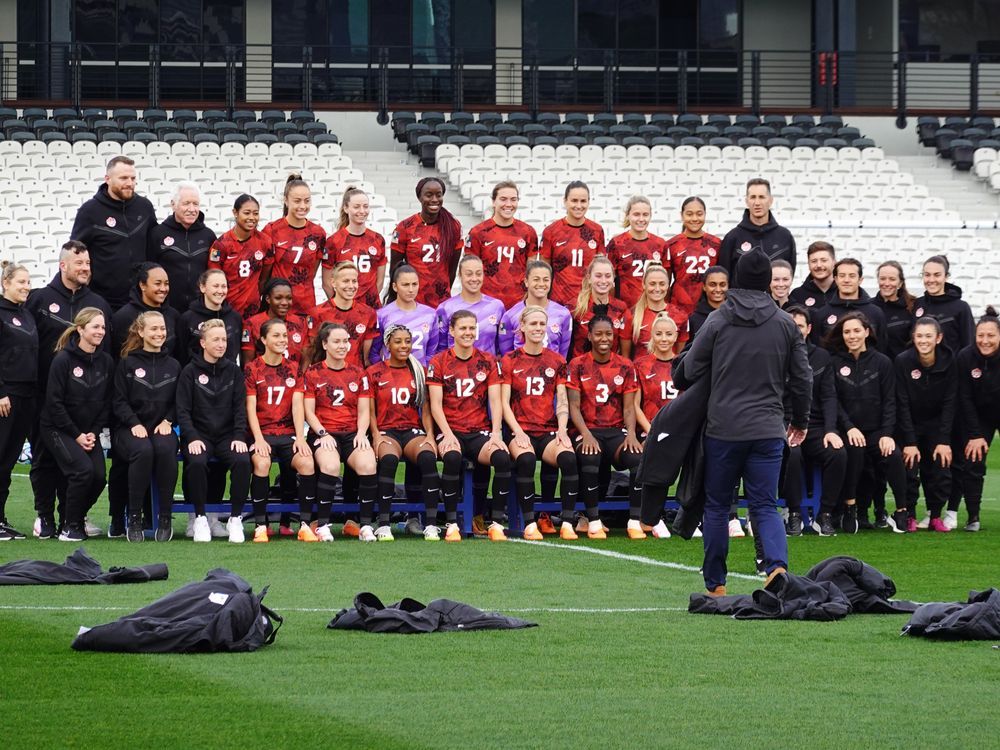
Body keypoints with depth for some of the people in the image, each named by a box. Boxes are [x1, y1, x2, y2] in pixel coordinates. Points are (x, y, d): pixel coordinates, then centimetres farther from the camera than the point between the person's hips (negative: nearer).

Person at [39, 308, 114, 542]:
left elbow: (106, 402, 7)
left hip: (89, 431, 6)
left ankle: (76, 518, 14)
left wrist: (94, 432, -6)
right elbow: (54, 402, -14)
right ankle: (70, 527, -9)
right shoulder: (63, 360, -14)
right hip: (58, 428, -6)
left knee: (99, 476, -10)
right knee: (83, 470, -23)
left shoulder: (106, 362, 3)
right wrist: (77, 435, -14)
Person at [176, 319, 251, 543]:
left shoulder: (233, 371, 11)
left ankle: (235, 519, -16)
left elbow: (240, 407, 7)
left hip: (227, 436, 2)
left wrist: (239, 436, -8)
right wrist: (192, 438, -16)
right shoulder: (190, 372, 3)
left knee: (242, 461, -29)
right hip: (198, 435, -2)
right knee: (196, 462, -34)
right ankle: (200, 518, -17)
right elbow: (183, 410, -2)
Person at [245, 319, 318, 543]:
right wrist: (258, 439, -16)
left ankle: (305, 525, -19)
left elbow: (298, 405, 5)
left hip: (288, 433, 2)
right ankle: (260, 526, -24)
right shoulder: (252, 369, 4)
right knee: (261, 463, -34)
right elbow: (250, 407, -2)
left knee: (307, 463, -27)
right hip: (262, 432, -2)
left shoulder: (293, 368, 13)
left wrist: (300, 438, -9)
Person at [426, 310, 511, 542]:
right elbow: (435, 405, -1)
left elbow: (495, 401, 5)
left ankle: (497, 524, -21)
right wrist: (448, 434, -17)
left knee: (502, 457, -30)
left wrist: (496, 434, -10)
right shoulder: (438, 362, 5)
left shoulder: (487, 361, 11)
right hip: (450, 431, -2)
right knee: (452, 458, -37)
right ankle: (451, 524, -28)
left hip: (480, 432, 2)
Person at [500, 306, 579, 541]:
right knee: (525, 459, -36)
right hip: (521, 431, -2)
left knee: (568, 458, -31)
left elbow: (562, 401, 11)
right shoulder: (509, 361, 8)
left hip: (549, 431, 2)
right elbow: (504, 403, 2)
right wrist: (518, 432, -12)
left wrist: (562, 429, -7)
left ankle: (567, 523, -27)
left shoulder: (557, 362, 14)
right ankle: (529, 524, -31)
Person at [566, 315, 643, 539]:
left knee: (639, 458, -29)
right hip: (587, 430, -2)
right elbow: (574, 406, -1)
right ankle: (593, 521, -27)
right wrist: (586, 434, -17)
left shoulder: (625, 367, 11)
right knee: (589, 458, -36)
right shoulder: (578, 365, 5)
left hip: (616, 431, 2)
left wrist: (631, 434, -11)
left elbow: (629, 406, 8)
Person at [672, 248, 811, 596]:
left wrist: (678, 380, 26)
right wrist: (800, 420, 25)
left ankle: (715, 584, 14)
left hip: (723, 428, -1)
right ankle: (777, 565, -20)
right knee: (765, 505, 5)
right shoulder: (786, 324, 3)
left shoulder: (717, 321, -4)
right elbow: (802, 379, 9)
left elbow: (690, 371, 1)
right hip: (768, 430, 1)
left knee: (717, 505, 11)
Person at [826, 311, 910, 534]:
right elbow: (833, 400, -1)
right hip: (847, 430, -1)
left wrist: (887, 434, -10)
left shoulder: (882, 362, 7)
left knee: (893, 456, -28)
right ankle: (850, 508, -22)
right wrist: (849, 428, -15)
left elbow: (889, 401, 3)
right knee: (854, 449, -34)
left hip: (877, 430, 1)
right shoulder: (834, 363, 5)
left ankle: (901, 512, -14)